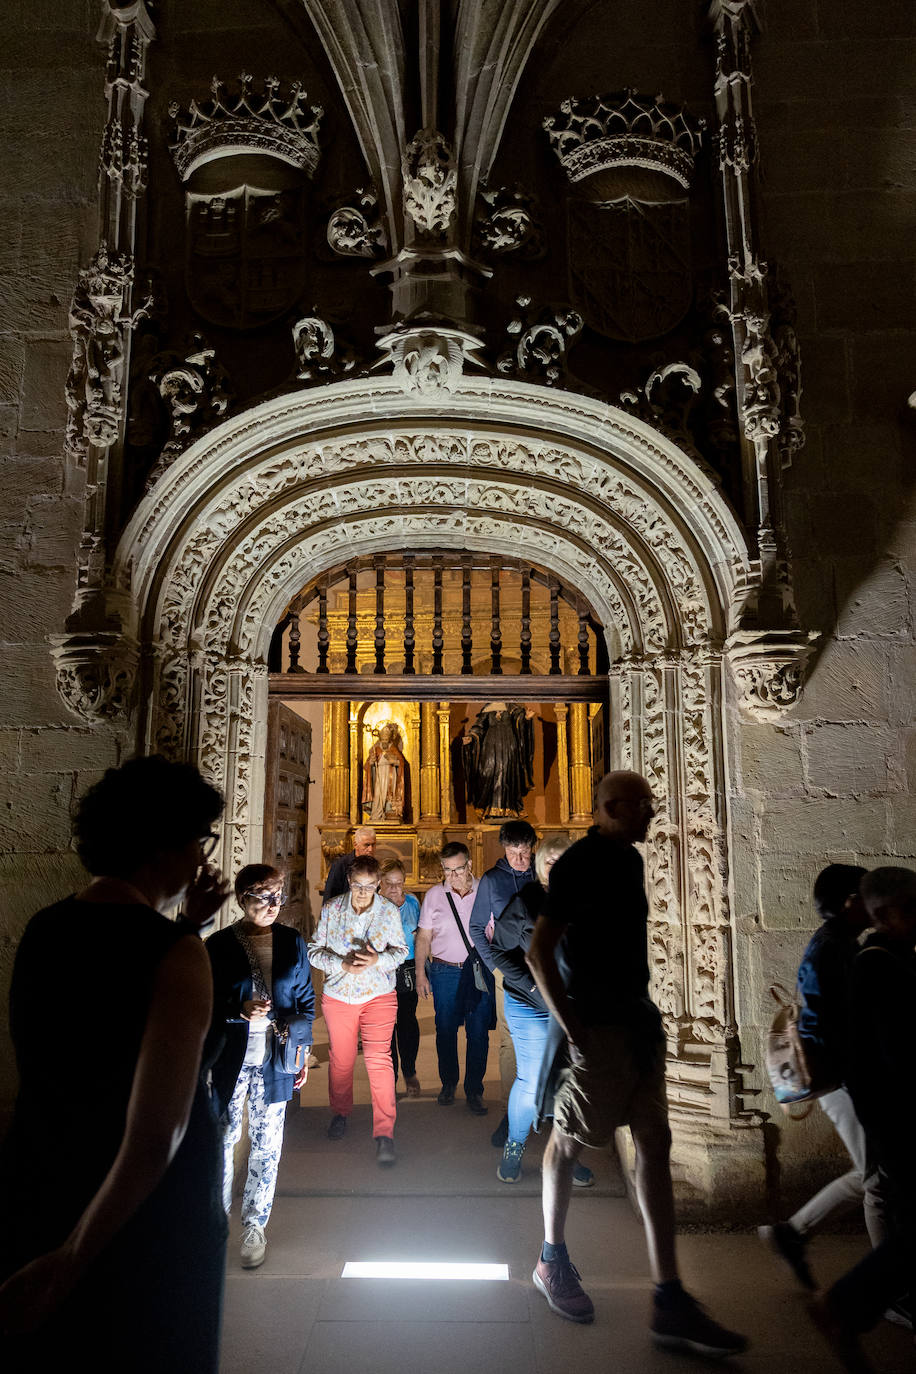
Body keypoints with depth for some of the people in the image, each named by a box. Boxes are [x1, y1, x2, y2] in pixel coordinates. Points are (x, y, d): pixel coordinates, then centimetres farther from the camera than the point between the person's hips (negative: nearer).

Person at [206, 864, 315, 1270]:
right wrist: (241, 1012, -20)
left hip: (275, 1059, 2)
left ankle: (254, 1225, 25)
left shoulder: (292, 941, 2)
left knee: (267, 1144, 8)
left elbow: (305, 1001, 9)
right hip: (231, 1058, -1)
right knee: (222, 1138, 9)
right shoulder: (219, 944, -5)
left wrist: (303, 1052, 8)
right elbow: (208, 1004, -2)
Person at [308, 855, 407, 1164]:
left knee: (379, 1058, -12)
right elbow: (314, 950, -1)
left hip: (379, 995, -1)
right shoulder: (331, 909, -3)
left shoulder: (389, 911, -3)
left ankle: (384, 1134, -7)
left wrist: (377, 959, -18)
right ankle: (340, 1113, 39)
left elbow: (401, 950, 3)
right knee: (341, 1059, 13)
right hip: (338, 996, 2)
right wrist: (343, 965, -18)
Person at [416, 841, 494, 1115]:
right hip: (445, 971, 1)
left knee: (479, 1033, 2)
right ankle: (448, 1083, 29)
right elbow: (423, 937, 6)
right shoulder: (434, 895, 2)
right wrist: (420, 974, 2)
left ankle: (474, 1091, 16)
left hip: (479, 971, -1)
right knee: (445, 1030, 8)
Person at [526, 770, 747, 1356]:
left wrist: (643, 1009, 16)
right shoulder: (579, 864, -17)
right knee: (569, 1139, 9)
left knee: (656, 1144, 9)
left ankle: (671, 1302, 17)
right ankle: (552, 1261, 31)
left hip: (638, 1018, 9)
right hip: (598, 1026, -8)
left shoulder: (630, 859, 10)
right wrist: (572, 1027, -17)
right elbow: (540, 952, -19)